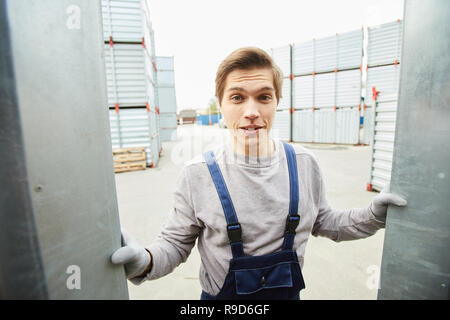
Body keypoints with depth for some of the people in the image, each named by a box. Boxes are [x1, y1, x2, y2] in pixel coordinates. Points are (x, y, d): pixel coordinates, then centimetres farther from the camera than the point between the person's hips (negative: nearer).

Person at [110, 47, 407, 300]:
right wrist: (145, 260, -30)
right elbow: (176, 243, -11)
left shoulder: (304, 163, -12)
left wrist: (372, 216, -10)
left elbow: (323, 222, 3)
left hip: (289, 292, 3)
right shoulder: (197, 174, -21)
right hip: (222, 295, -2)